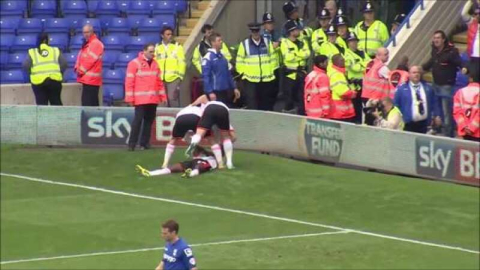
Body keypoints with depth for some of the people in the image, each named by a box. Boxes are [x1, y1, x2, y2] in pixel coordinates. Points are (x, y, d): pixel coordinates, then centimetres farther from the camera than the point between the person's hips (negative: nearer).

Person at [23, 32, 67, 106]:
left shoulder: (32, 52, 7)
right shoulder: (56, 51, 11)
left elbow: (26, 66, -3)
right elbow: (64, 64, 6)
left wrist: (32, 73, 13)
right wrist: (59, 73, 20)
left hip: (38, 81, -1)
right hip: (54, 80, 1)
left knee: (41, 104, 3)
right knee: (56, 103, 11)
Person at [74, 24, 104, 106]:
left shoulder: (96, 44, -10)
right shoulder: (86, 44, 20)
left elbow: (91, 59, -16)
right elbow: (80, 56, 20)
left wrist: (81, 70, -11)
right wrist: (77, 68, 2)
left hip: (91, 79, -10)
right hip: (87, 78, 10)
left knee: (87, 103, -15)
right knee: (93, 103, 11)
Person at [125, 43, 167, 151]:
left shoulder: (155, 64, 14)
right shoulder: (135, 63, -5)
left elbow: (159, 81, 18)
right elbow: (129, 81, -8)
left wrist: (162, 96, 15)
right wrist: (130, 98, -12)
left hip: (153, 99, 6)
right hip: (140, 99, -6)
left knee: (149, 120, 8)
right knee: (138, 120, -9)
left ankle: (144, 143, 15)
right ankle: (132, 144, -7)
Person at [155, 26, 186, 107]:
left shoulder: (177, 46, 4)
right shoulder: (157, 47, 10)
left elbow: (182, 62, 1)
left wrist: (180, 77, -5)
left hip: (174, 78, -3)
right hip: (161, 79, 3)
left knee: (173, 98, -11)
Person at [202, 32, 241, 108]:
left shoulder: (222, 56, 12)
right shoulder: (208, 58, -11)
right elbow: (205, 76, -15)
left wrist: (234, 88, 15)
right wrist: (210, 92, -20)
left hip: (226, 91, 8)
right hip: (215, 92, -8)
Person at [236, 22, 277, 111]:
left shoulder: (267, 43, 7)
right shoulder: (244, 44, 0)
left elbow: (273, 57, 11)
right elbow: (240, 61, 3)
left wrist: (272, 70, 6)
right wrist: (243, 73, -3)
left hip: (267, 79, 3)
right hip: (250, 80, -3)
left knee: (266, 103, 12)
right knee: (252, 104, -9)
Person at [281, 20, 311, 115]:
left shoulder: (302, 43, 10)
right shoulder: (285, 43, -7)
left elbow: (307, 54, -6)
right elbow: (288, 57, -21)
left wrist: (295, 53, -17)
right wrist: (300, 55, -11)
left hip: (301, 73, 5)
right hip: (290, 74, -5)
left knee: (302, 97, 8)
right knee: (290, 97, 1)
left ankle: (302, 115, 15)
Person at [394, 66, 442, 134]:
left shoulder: (427, 88, 13)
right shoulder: (402, 89, 4)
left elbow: (434, 103, 15)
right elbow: (396, 105, 5)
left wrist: (436, 116, 7)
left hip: (423, 123, 3)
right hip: (409, 124, -3)